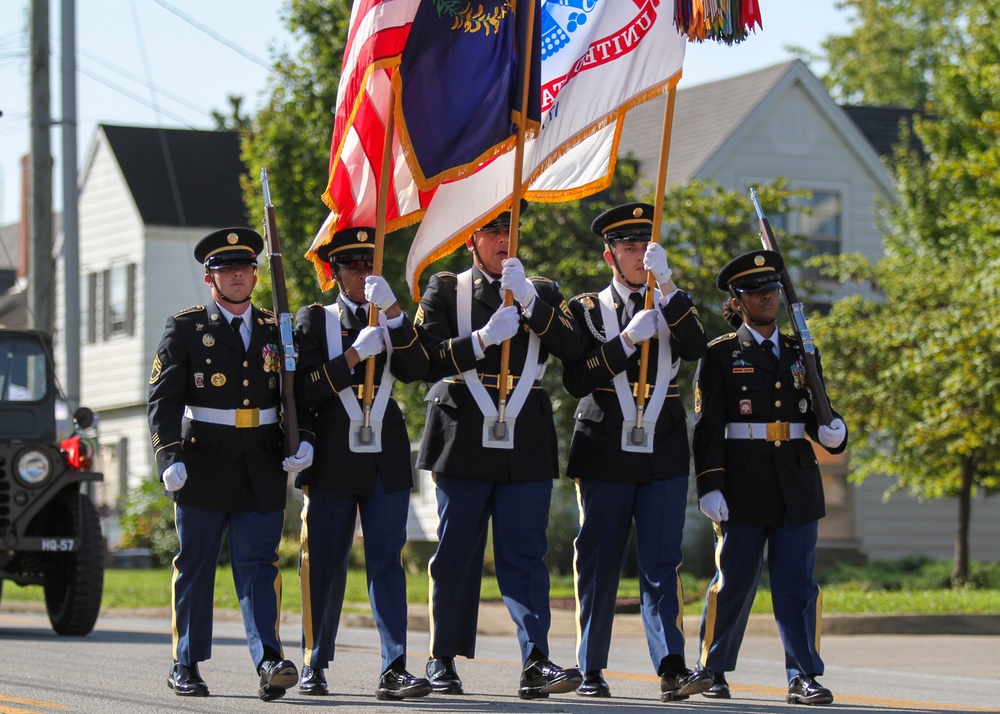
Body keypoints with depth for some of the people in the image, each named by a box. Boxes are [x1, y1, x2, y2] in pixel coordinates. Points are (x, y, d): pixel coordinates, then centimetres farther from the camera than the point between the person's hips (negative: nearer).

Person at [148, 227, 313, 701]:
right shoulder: (185, 329, 3)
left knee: (258, 565, -7)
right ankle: (185, 666, 14)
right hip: (205, 465, -1)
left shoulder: (276, 333, 13)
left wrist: (302, 441, -1)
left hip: (262, 469, 2)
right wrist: (169, 458, -14)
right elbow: (164, 399, -3)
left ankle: (268, 662, -18)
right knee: (195, 565, 5)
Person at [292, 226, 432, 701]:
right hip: (332, 457, -1)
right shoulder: (314, 320, 6)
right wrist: (355, 354, -15)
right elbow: (305, 391, -6)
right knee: (324, 564, 3)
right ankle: (314, 666, 14)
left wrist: (392, 312, -14)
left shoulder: (395, 321, 14)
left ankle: (395, 670, -12)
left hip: (386, 458, 2)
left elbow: (415, 371, -5)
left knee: (386, 560, -6)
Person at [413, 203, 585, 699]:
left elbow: (572, 348, -4)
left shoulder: (543, 294, 14)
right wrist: (483, 340, -16)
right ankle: (442, 662, 13)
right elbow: (425, 358, -4)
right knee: (455, 555, 4)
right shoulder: (445, 291, 9)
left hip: (526, 450, 1)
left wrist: (529, 302, -14)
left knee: (526, 554, -6)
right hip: (464, 445, -1)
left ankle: (536, 663, -14)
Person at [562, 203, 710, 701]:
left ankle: (671, 668, -16)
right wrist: (627, 340, -17)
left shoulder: (674, 307, 12)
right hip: (605, 455, -1)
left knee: (662, 564, -7)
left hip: (663, 455, 1)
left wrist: (666, 285, -18)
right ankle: (591, 671, 10)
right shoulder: (586, 310, 5)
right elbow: (576, 381, -8)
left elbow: (695, 349, -10)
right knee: (598, 565, 3)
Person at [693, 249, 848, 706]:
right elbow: (707, 426, -3)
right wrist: (709, 486, -12)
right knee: (734, 581, 1)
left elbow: (815, 416, 19)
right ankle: (713, 671, 16)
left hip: (797, 483, 3)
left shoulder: (801, 354, 16)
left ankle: (804, 677, -2)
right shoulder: (720, 355, 3)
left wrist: (832, 433, -5)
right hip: (743, 487, -3)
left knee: (798, 582, -2)